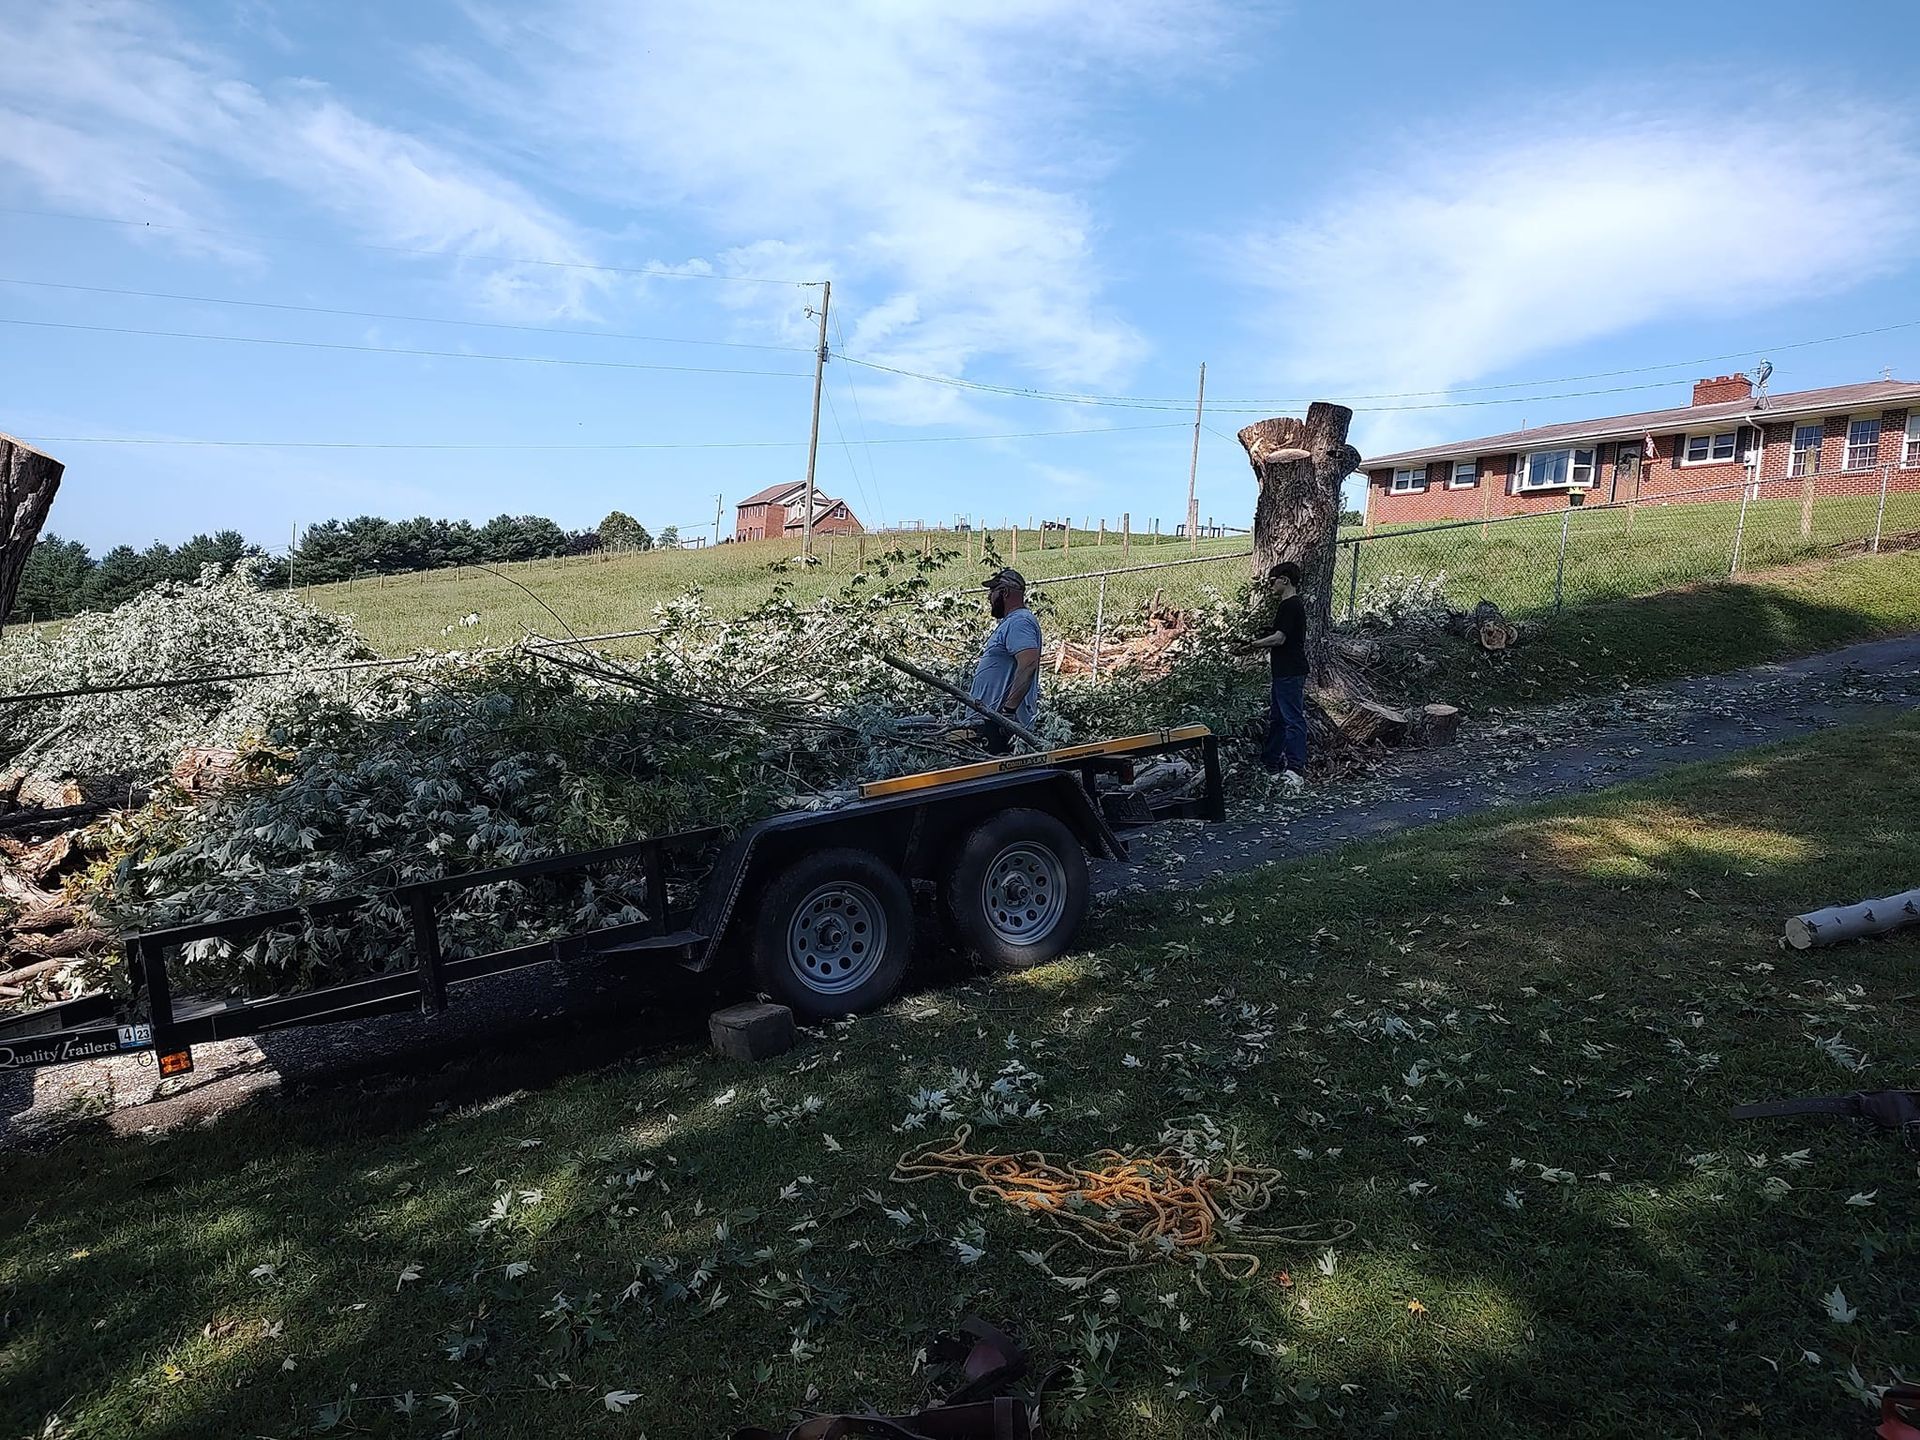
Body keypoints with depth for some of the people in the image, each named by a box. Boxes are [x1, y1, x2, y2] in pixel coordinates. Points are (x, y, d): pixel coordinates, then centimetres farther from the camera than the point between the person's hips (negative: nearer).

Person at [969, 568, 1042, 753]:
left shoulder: (1019, 622, -14)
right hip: (993, 718, 11)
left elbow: (1029, 664, -28)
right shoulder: (1011, 621, 21)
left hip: (1001, 720, -11)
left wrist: (1008, 709, -32)